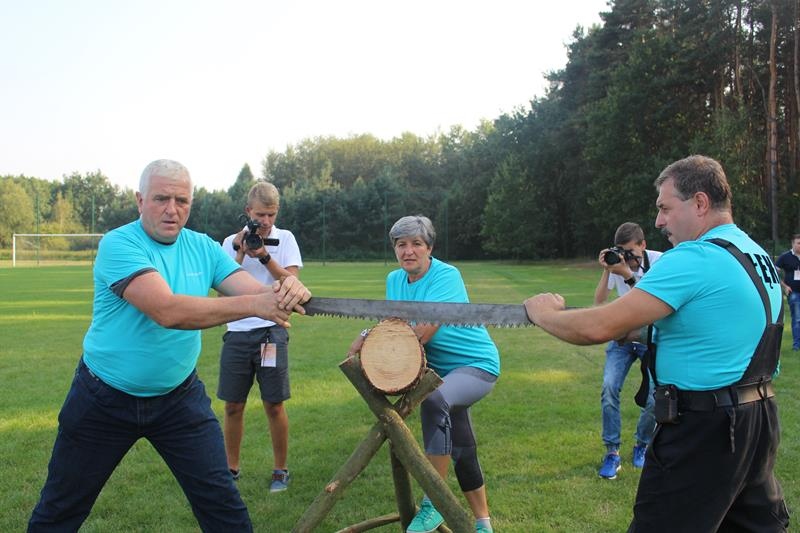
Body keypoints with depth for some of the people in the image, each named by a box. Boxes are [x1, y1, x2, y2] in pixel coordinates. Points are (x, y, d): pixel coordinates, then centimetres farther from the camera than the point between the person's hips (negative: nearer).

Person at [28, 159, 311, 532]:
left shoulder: (203, 247, -3)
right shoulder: (118, 245, -19)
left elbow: (256, 292, -13)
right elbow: (167, 311, -33)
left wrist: (286, 291, -38)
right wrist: (254, 305, -39)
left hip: (180, 397, 3)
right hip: (104, 400, -3)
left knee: (222, 502, 2)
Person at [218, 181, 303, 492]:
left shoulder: (284, 239, 3)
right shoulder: (232, 242, 7)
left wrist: (264, 256, -16)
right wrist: (241, 253, -12)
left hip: (271, 330, -2)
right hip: (237, 332, 2)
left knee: (274, 405, 1)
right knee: (233, 406, 8)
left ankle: (280, 470, 17)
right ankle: (231, 468, 25)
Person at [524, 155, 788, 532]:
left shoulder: (691, 260, -20)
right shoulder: (759, 257, 9)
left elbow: (599, 328, -24)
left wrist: (545, 314, -6)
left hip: (704, 429, -9)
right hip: (760, 417, 10)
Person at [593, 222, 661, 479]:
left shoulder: (659, 261, -15)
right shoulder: (616, 261, -6)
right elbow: (599, 302, -10)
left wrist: (628, 274, -34)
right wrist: (606, 271, -22)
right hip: (623, 336, 2)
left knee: (654, 397, -11)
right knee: (609, 387, -16)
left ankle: (642, 445, 19)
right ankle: (612, 452, -2)